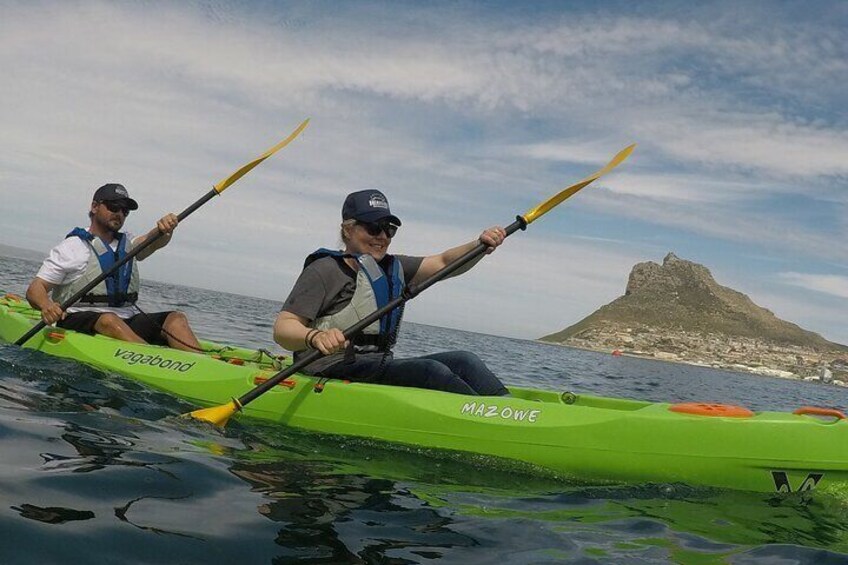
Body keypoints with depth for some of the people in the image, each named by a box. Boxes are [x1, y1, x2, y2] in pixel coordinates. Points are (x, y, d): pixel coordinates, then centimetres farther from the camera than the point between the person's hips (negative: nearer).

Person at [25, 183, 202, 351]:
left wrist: (165, 230, -26)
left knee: (176, 318, -19)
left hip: (128, 321, 4)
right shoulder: (72, 247, 7)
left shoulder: (127, 245, 21)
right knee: (109, 320, -36)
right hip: (81, 321, -4)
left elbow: (153, 242, -1)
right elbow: (35, 289, 0)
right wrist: (46, 305, -24)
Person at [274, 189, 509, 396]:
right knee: (432, 370, -26)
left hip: (381, 367, 8)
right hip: (335, 371, -8)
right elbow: (282, 328, -12)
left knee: (464, 361, -10)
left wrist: (481, 245, -7)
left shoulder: (392, 267, 20)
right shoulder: (325, 270, -4)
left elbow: (443, 263, 13)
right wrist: (316, 337, -35)